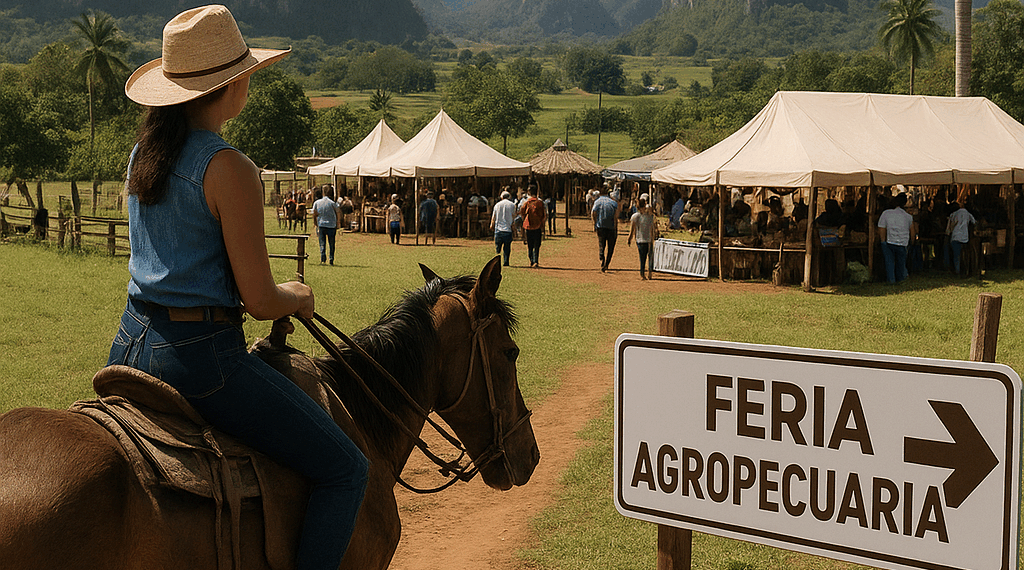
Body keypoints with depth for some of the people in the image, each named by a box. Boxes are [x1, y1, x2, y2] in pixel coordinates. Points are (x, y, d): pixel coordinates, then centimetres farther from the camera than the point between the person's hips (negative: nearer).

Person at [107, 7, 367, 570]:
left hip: (129, 346, 9)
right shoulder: (230, 170, -16)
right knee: (345, 468, 0)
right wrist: (298, 296, 8)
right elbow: (260, 301, -15)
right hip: (201, 351, -9)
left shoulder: (142, 154, 8)